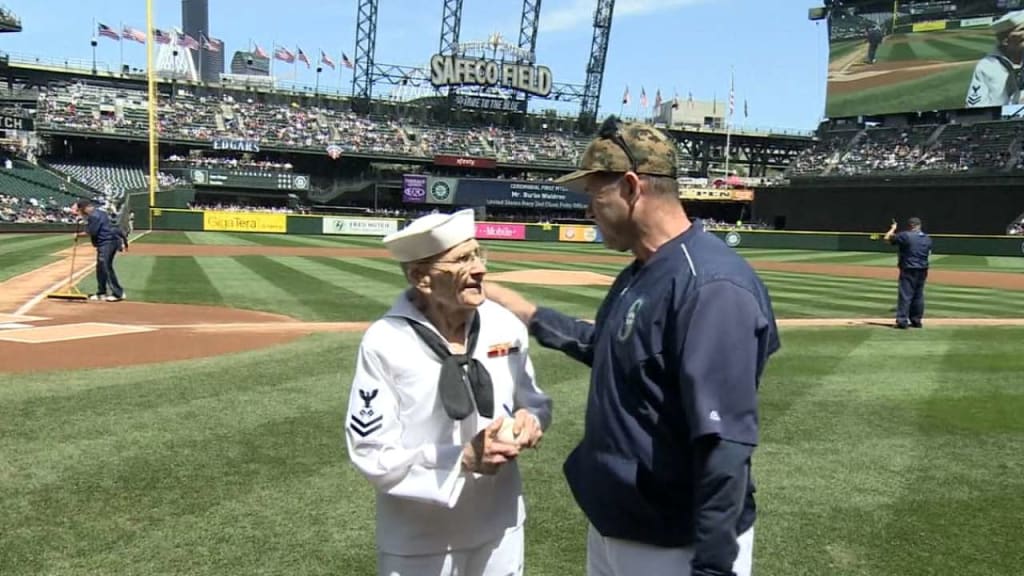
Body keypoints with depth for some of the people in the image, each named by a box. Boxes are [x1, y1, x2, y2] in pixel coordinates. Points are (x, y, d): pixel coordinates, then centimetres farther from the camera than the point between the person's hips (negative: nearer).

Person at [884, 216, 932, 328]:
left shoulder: (905, 235, -12)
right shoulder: (928, 238, 9)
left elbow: (887, 238, -5)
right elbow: (929, 253, 18)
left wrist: (893, 228, 10)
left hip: (908, 270, -6)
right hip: (922, 270, 6)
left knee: (905, 295, -7)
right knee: (918, 296, 13)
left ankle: (902, 320, -11)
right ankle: (916, 320, 17)